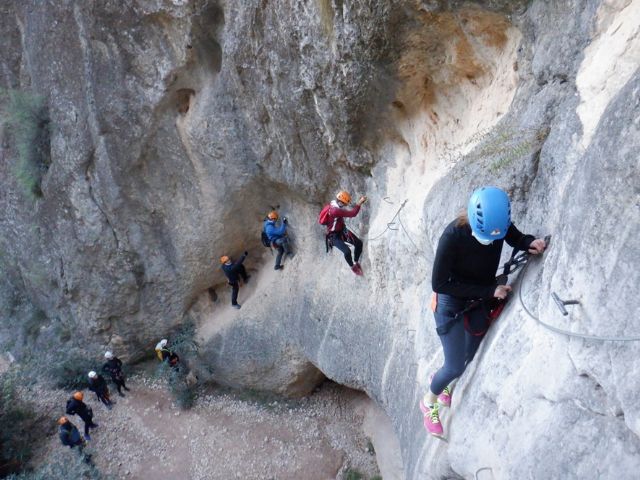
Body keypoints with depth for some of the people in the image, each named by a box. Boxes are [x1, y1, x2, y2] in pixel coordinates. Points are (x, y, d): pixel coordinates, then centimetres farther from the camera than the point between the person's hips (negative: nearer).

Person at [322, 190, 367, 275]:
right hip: (334, 236, -9)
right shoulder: (335, 210, -34)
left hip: (342, 231, 9)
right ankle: (352, 266, 9)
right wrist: (360, 202, -31)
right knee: (347, 251, -23)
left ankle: (356, 262, 22)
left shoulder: (334, 204, -5)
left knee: (359, 243, 0)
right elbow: (353, 213, -36)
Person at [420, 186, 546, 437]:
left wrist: (530, 242, -23)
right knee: (456, 367, -1)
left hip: (480, 302, 6)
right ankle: (429, 402, 29)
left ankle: (439, 379, 52)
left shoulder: (500, 224, -20)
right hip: (451, 303, -5)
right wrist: (489, 290, -28)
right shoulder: (454, 235, -34)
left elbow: (517, 239, 3)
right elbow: (439, 283, -27)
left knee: (470, 356, 20)